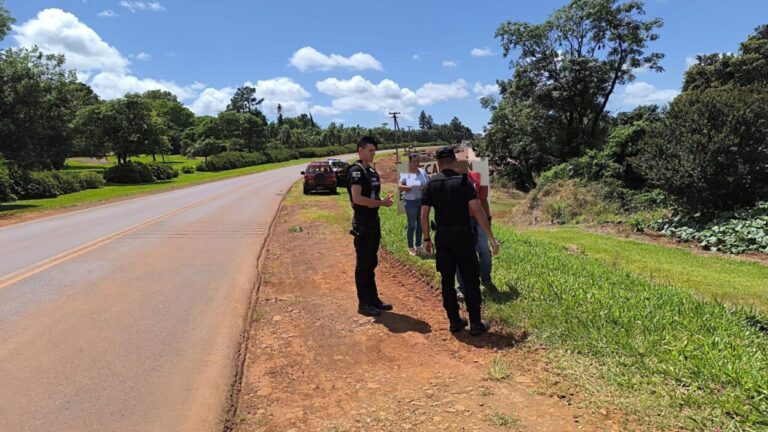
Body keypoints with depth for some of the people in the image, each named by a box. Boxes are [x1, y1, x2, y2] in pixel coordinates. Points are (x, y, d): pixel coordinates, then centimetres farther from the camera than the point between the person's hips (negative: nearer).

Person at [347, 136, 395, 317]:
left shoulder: (372, 171, 14)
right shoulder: (356, 171, -13)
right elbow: (357, 198, -24)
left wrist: (383, 200, -1)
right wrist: (381, 203, -18)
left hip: (374, 222, 9)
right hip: (362, 224, -9)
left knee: (372, 263, 15)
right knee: (363, 264, -1)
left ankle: (373, 299, 26)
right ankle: (363, 304, 8)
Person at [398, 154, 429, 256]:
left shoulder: (422, 172, 6)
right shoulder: (405, 173, -6)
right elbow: (400, 186, -16)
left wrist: (424, 187, -14)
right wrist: (413, 187, -26)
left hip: (422, 200, 5)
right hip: (410, 201, -4)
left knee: (420, 224, 12)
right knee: (411, 225, 1)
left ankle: (418, 246, 26)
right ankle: (411, 247, 13)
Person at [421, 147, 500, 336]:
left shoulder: (431, 184, 2)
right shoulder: (463, 181, -6)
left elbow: (424, 215, -1)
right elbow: (477, 209, -14)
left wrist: (427, 239, 9)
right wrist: (491, 237, -13)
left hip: (442, 237, 3)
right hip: (463, 235, -3)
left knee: (447, 279, 11)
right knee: (470, 279, 5)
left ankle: (454, 321, 18)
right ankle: (476, 324, 8)